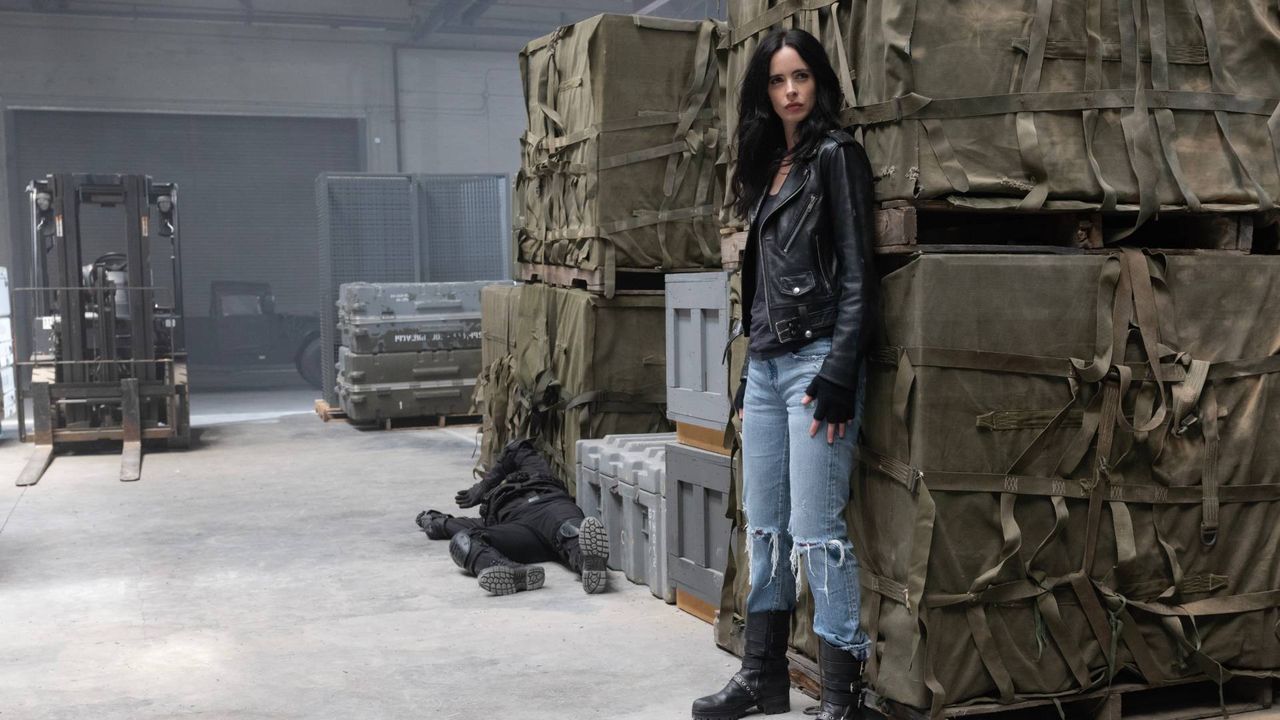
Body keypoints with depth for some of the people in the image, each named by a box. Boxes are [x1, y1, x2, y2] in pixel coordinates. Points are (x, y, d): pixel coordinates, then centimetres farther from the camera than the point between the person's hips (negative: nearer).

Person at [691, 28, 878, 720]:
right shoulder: (768, 164, 18)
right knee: (764, 526, 12)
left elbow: (856, 274, -10)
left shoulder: (834, 154, -3)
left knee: (815, 531, -7)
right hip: (764, 363, 8)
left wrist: (837, 377, -17)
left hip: (816, 358, -8)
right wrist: (748, 374, 18)